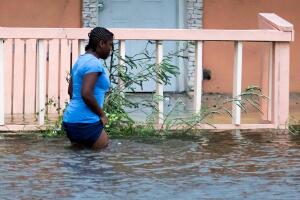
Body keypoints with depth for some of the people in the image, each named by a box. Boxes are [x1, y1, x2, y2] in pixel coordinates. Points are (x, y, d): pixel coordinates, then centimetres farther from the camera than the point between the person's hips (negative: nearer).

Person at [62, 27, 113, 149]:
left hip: (71, 120, 10)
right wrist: (102, 114, -13)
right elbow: (86, 94, -26)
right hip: (84, 122, -10)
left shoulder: (81, 60, 15)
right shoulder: (94, 63, -15)